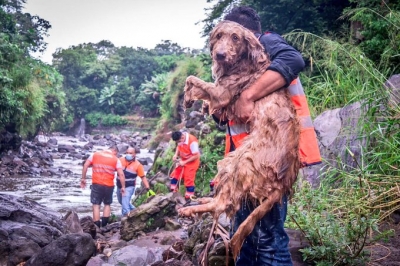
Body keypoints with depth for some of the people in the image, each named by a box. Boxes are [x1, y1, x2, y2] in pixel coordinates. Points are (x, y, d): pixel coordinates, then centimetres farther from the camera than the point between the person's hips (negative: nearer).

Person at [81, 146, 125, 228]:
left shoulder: (95, 154, 7)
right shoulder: (116, 159, 3)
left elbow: (85, 165, 3)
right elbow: (121, 174, -4)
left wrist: (83, 178, 10)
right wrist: (123, 186, 2)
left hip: (96, 184, 0)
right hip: (109, 185, 0)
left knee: (96, 205, 4)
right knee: (107, 204, 19)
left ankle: (96, 227, 0)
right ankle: (104, 226, 10)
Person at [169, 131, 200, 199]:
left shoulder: (192, 142, -33)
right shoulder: (180, 139, -12)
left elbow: (196, 156, -27)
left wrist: (185, 162, -25)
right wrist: (176, 155, -10)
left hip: (192, 162, -7)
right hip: (183, 160, 7)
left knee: (189, 180, -3)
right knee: (175, 175, 9)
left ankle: (189, 197, 11)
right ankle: (173, 192, 25)